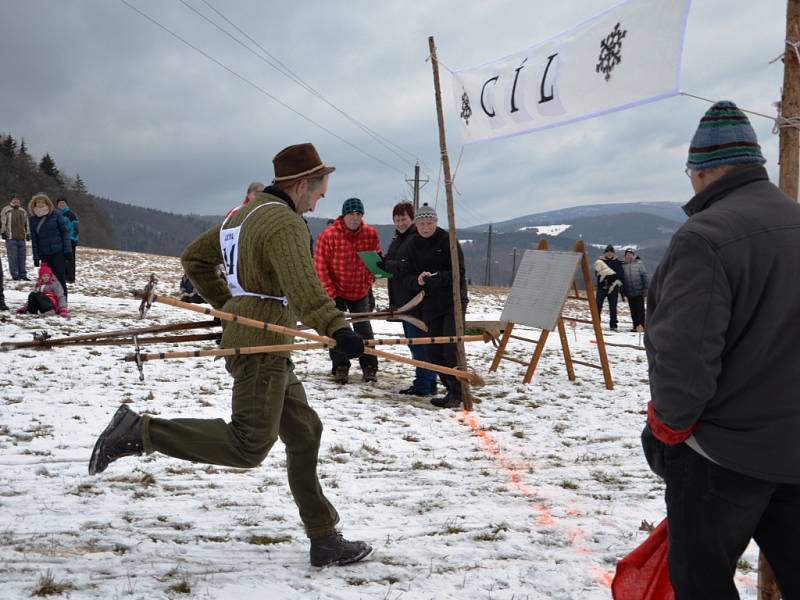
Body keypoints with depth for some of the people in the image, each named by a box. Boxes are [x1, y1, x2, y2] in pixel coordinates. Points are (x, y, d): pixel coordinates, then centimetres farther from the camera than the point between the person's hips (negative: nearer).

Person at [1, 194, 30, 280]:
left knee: (22, 257, 6)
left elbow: (26, 223, 25)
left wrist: (28, 233, 20)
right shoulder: (6, 210, 2)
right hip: (11, 238, -5)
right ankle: (15, 275, -2)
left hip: (22, 238, 5)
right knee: (13, 257, -6)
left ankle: (23, 274, 11)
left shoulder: (23, 211, 19)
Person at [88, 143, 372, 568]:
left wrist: (226, 304, 24)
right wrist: (336, 328, -41)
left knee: (304, 434, 11)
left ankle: (324, 540, 16)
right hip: (261, 346, -11)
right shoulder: (285, 222, -14)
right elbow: (301, 285, -32)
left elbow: (194, 258, 23)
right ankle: (140, 432, -7)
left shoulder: (244, 215, 16)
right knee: (248, 446, -10)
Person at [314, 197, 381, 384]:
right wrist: (331, 292, -13)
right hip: (336, 292, -2)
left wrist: (367, 284, -1)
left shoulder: (371, 234, -8)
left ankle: (369, 367, 14)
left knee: (364, 328, 6)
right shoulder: (328, 235, -17)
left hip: (360, 292, 2)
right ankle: (340, 368, 10)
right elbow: (320, 267, -13)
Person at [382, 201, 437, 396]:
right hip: (402, 299, 10)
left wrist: (388, 265, -25)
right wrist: (383, 261, 4)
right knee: (413, 340, 14)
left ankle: (424, 383, -2)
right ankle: (425, 382, 22)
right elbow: (393, 263, 26)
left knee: (419, 340, -8)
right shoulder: (397, 239, 18)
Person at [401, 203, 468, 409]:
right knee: (434, 352, 5)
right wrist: (418, 281, -16)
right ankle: (453, 390, 18)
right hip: (430, 305, 5)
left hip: (453, 301, -5)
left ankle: (456, 393, -4)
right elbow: (406, 279, 5)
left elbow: (458, 273, -10)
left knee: (451, 350, -12)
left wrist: (435, 278, -22)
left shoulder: (447, 240, -6)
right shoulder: (411, 246, 7)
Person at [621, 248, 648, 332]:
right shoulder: (623, 265, 7)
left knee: (640, 309, -1)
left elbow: (645, 276, -4)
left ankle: (641, 325, 0)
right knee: (633, 310, 7)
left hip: (639, 291, -4)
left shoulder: (639, 263, -3)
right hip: (629, 293, 4)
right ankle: (636, 326, 12)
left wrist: (646, 288, -8)